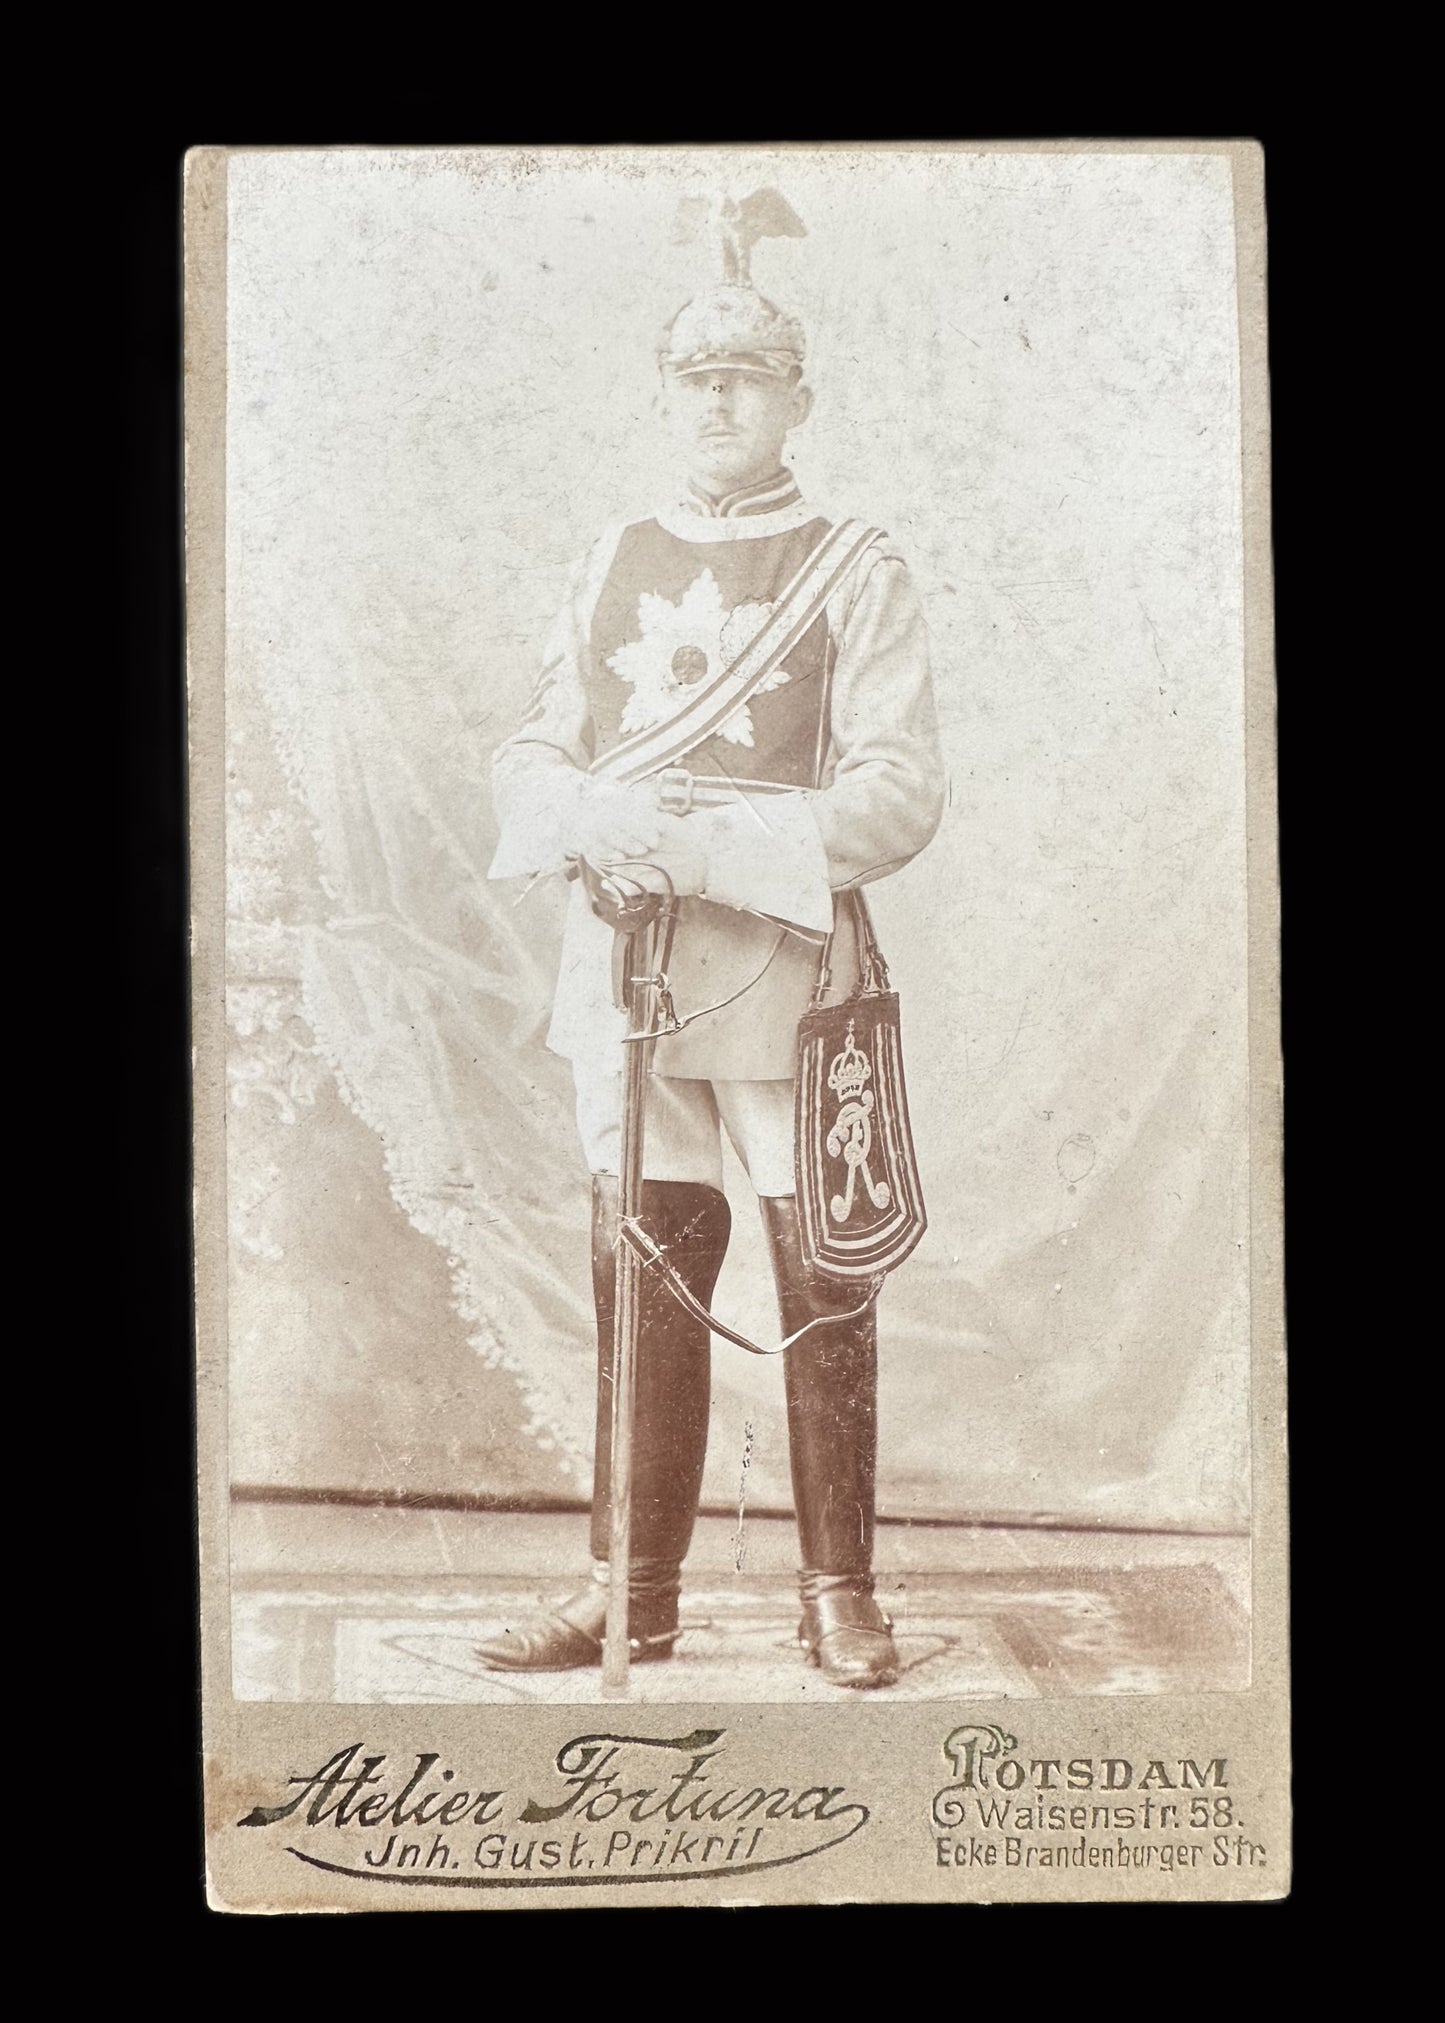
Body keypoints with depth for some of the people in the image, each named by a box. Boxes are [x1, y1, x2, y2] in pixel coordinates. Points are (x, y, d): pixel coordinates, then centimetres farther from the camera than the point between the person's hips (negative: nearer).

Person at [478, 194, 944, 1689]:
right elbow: (529, 760, 12)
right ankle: (634, 1594, 18)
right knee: (640, 1285, 7)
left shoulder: (854, 573, 2)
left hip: (785, 973, -3)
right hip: (622, 970, 4)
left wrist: (696, 840, -18)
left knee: (825, 1290, 1)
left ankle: (840, 1592, 16)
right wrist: (593, 818, -12)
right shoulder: (610, 569, 15)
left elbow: (898, 793, -7)